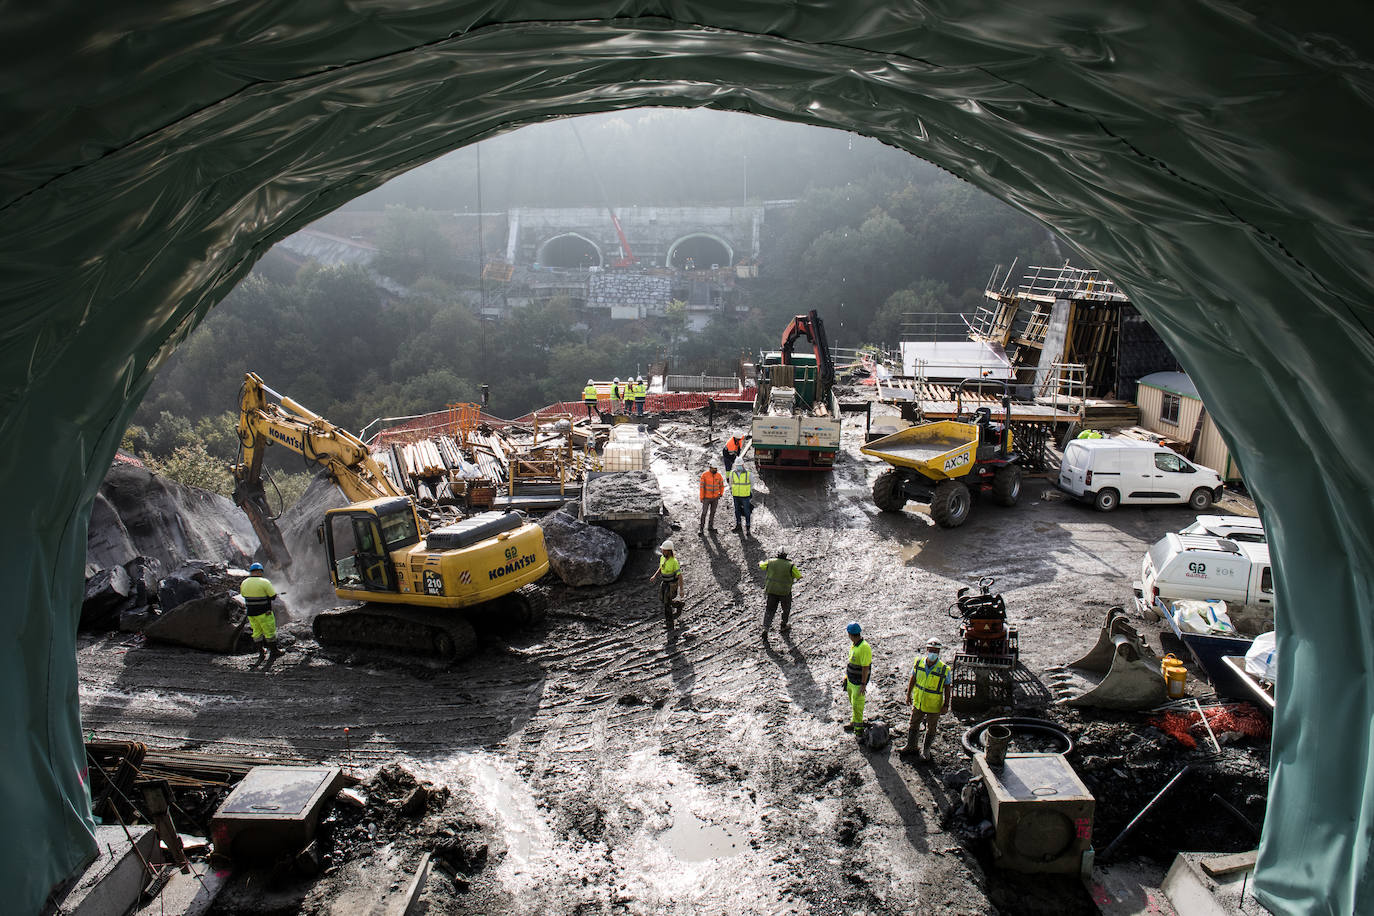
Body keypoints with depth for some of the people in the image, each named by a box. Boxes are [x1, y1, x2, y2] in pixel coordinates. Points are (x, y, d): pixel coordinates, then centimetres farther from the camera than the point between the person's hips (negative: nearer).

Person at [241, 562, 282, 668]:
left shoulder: (244, 583, 0)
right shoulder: (264, 582, -17)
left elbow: (243, 594, 16)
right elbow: (273, 596, -12)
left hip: (251, 613, 5)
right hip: (264, 613, -5)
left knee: (257, 632, 17)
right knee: (269, 632, 9)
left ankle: (261, 654, 18)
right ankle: (274, 652, 20)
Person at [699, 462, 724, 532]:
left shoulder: (718, 475, -3)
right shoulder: (704, 475, -13)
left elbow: (722, 485, 12)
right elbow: (702, 487, -10)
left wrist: (721, 494, 3)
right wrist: (701, 497, -10)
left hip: (715, 498, 4)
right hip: (707, 497, -4)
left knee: (713, 512, 13)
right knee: (704, 513, -6)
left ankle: (711, 525, 26)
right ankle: (701, 528, -1)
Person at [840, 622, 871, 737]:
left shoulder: (864, 648, -26)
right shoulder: (854, 645, 3)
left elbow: (865, 668, -23)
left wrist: (863, 684, -21)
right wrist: (846, 676, 22)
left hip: (858, 682, -9)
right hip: (850, 680, 9)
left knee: (857, 706, -2)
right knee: (853, 704, 20)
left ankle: (858, 729, 8)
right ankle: (855, 723, 34)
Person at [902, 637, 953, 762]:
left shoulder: (944, 669, -20)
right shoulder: (918, 662, -12)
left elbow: (947, 688, -10)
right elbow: (912, 679, 2)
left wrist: (946, 705, -9)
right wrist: (908, 694, 7)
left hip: (934, 705, -3)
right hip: (918, 702, 3)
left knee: (931, 729, 14)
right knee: (913, 725, 19)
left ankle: (926, 750, 34)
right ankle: (911, 747, 38)